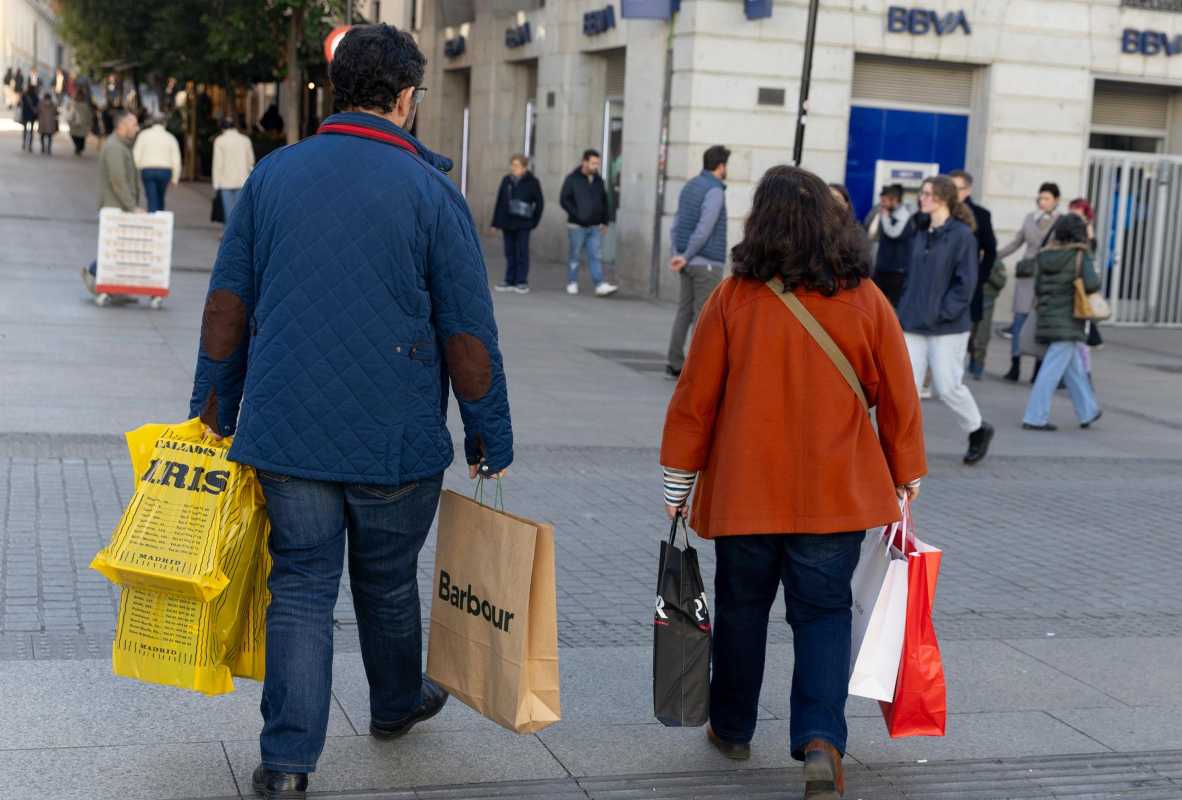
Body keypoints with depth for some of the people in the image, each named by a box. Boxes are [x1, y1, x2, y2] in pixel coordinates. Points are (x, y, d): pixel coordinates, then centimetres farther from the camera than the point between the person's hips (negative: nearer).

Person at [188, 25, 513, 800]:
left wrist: (214, 407, 15)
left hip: (285, 433, 2)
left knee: (301, 585, 7)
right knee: (388, 582, 17)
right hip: (396, 442, -2)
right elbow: (468, 334, -6)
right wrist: (491, 436, 4)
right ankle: (397, 703, 40)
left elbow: (228, 302, 6)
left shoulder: (272, 175, 3)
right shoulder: (430, 192, -8)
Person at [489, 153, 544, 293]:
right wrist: (496, 222, 7)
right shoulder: (506, 181, 7)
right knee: (510, 253, 8)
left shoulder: (532, 182, -4)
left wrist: (534, 220, -3)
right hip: (507, 223, 4)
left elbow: (539, 203, 1)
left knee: (522, 253, -1)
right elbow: (499, 202, 10)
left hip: (523, 224, -4)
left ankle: (522, 282, 2)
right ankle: (510, 281, 13)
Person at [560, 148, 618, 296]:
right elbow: (564, 200, -8)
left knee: (596, 256, -4)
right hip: (577, 226, -4)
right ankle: (572, 284, 16)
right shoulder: (572, 179, -4)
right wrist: (577, 215, -16)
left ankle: (600, 285, -10)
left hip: (595, 227, 4)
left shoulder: (598, 181, 11)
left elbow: (604, 201, 18)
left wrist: (605, 221, 12)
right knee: (575, 256, 5)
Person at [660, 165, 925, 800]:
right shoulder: (865, 300, -4)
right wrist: (904, 481, 12)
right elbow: (898, 399, 1)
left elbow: (695, 396, -4)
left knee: (741, 606, 16)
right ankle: (820, 738, -10)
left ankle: (732, 728, 30)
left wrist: (677, 481, 7)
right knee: (823, 613, 7)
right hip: (837, 493, 0)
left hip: (744, 491, 0)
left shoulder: (733, 298, -8)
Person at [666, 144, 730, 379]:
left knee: (684, 311, 11)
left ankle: (675, 363, 13)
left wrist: (677, 253, 11)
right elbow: (704, 230, -19)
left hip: (688, 263, 8)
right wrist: (685, 256, -12)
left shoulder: (689, 186, 13)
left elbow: (677, 223, 13)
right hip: (707, 263, -8)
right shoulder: (715, 191, -13)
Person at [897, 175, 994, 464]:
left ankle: (978, 430, 25)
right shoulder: (920, 234, 12)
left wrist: (942, 314, -15)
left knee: (947, 386, 0)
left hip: (947, 327, -6)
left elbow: (966, 283, -11)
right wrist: (906, 310, 9)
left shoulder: (962, 235, -8)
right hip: (914, 325, 6)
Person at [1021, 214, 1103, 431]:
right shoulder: (1081, 257, -9)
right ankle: (1035, 418, -6)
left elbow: (1038, 286, 8)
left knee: (1074, 367, 19)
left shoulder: (1045, 257, 6)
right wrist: (1096, 282, -1)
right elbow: (1091, 284, -21)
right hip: (1068, 322, -6)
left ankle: (1088, 413, 30)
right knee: (1053, 369, -5)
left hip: (1047, 319, 6)